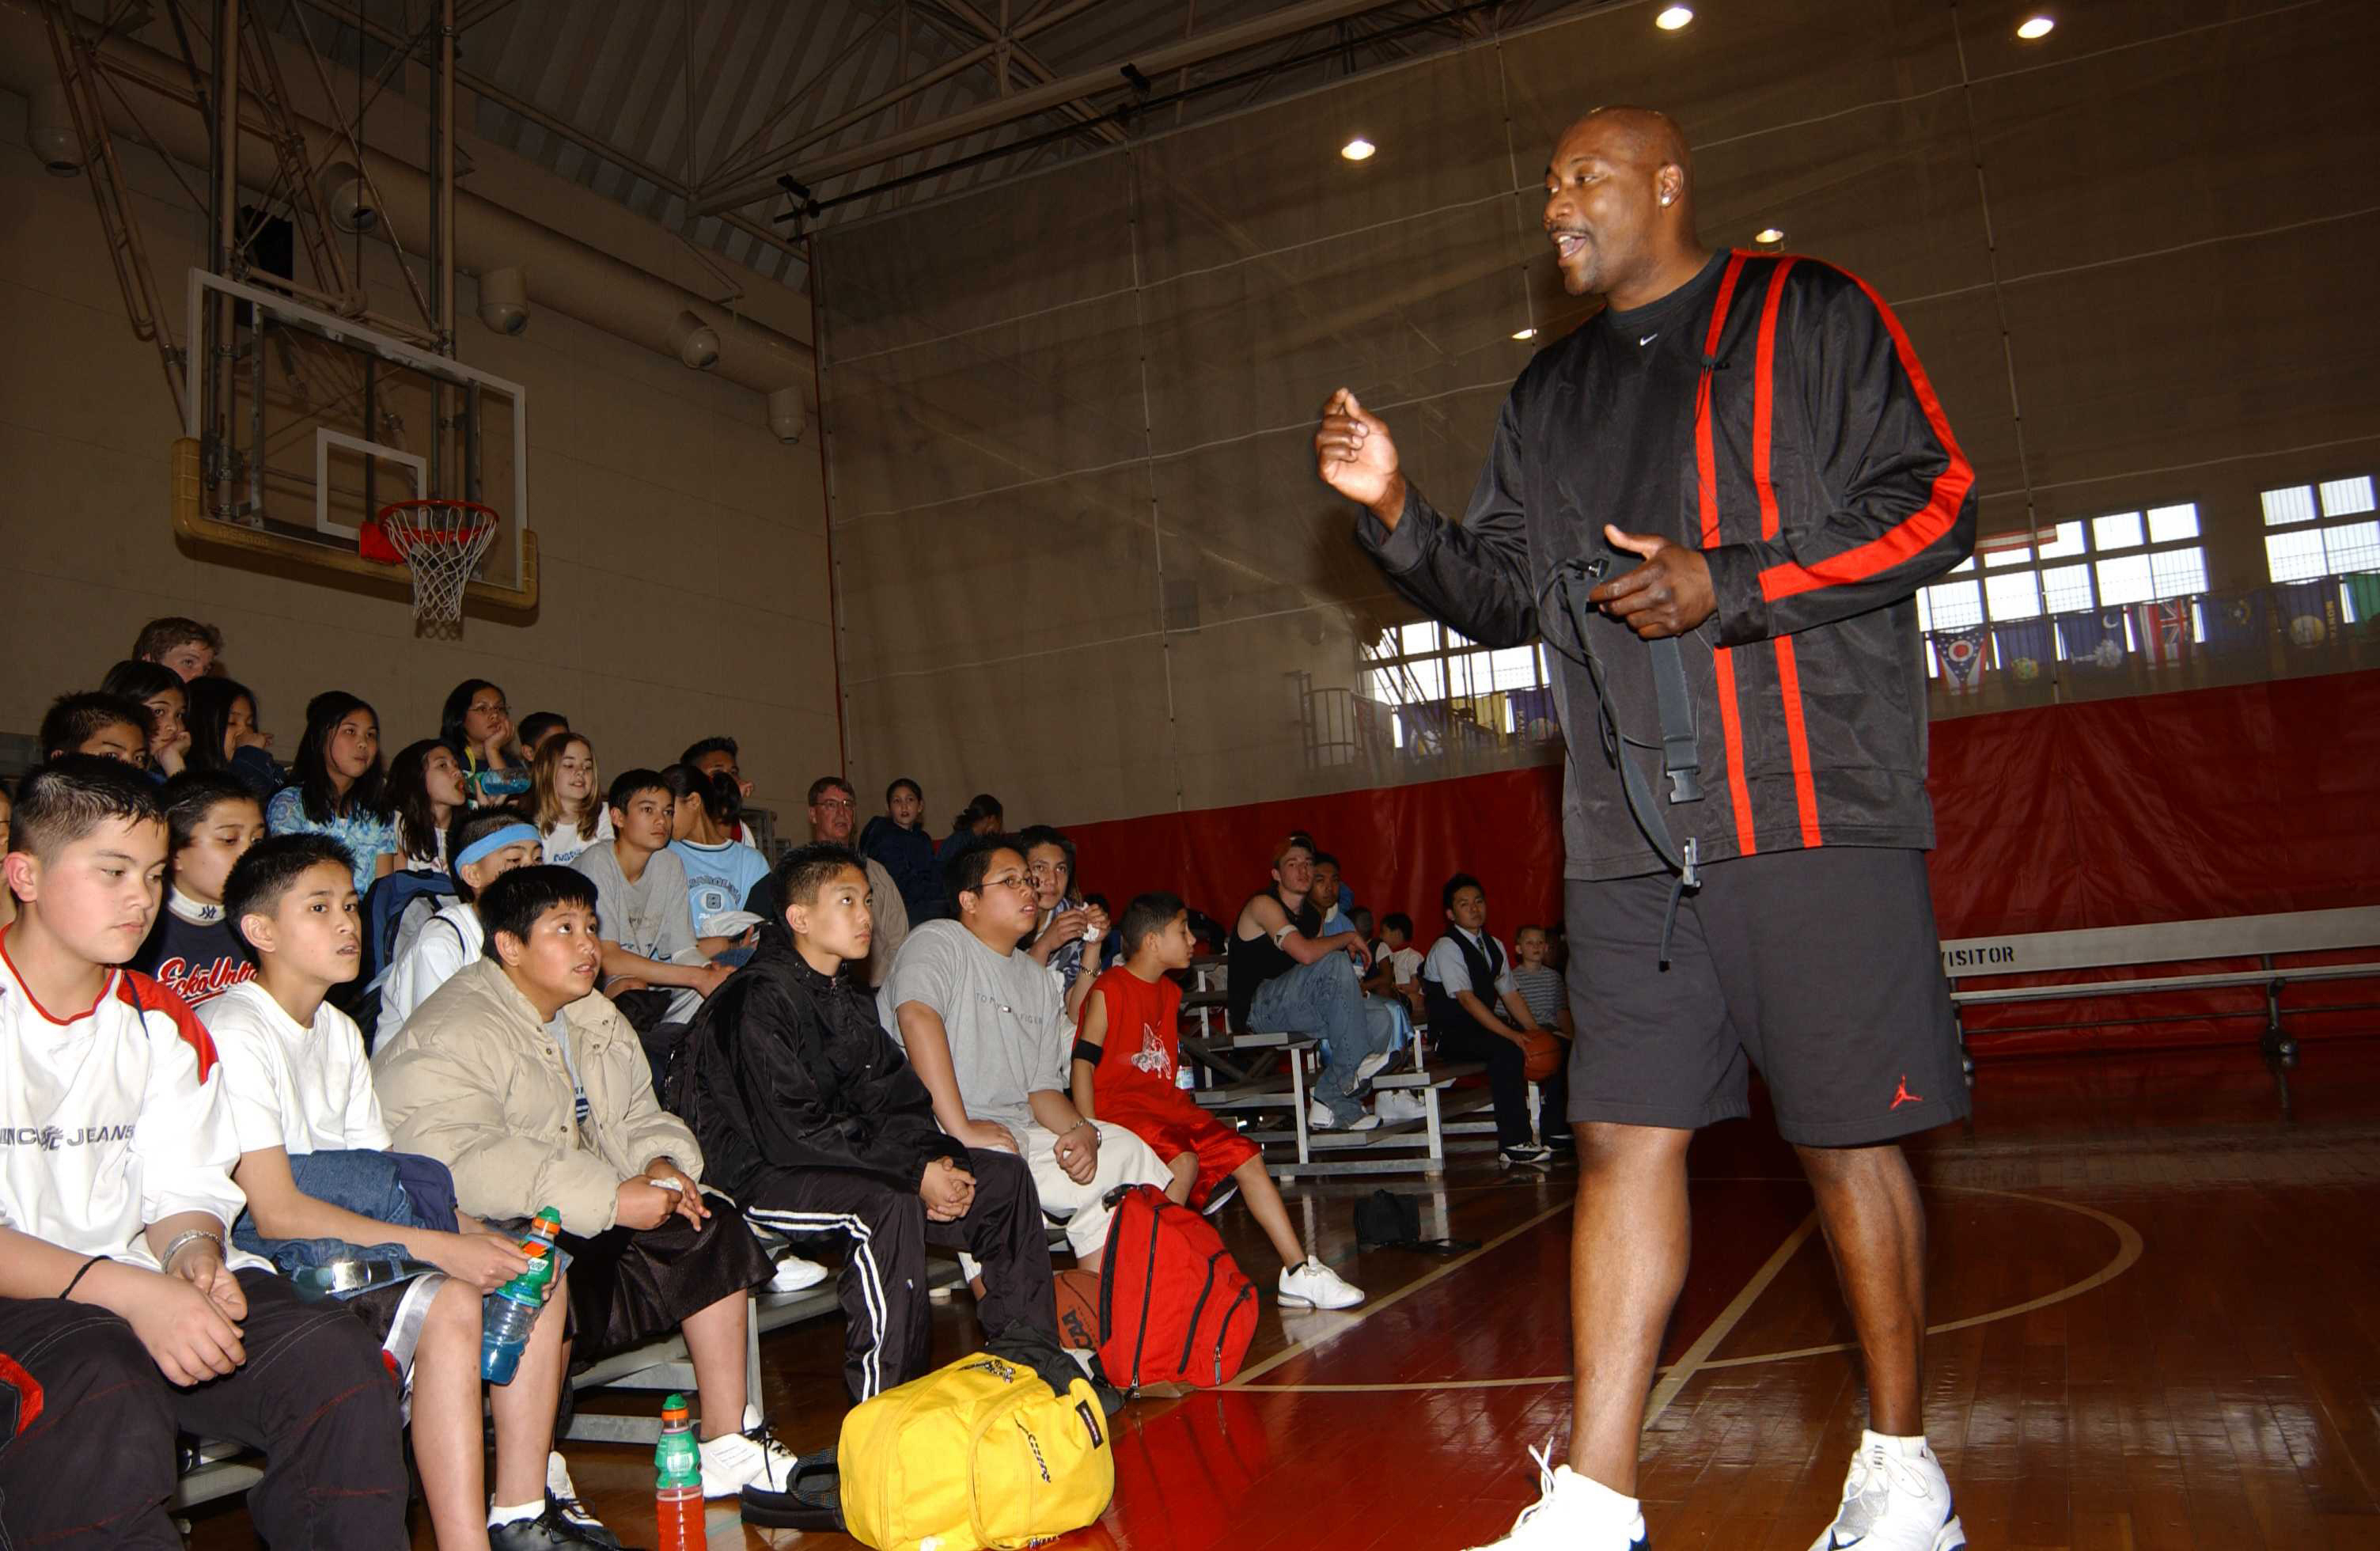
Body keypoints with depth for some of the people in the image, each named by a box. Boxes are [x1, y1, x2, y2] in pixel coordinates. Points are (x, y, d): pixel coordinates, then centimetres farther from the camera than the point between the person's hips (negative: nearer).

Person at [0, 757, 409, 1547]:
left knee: (341, 1363, -20)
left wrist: (193, 1253, -13)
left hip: (136, 1280, 5)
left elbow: (184, 1193, 12)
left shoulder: (163, 1023, 14)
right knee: (105, 1407, -37)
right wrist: (130, 1290, -24)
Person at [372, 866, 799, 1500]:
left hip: (593, 1222, 8)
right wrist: (611, 1200, -30)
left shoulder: (599, 1023, 15)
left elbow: (636, 1118, 18)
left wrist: (661, 1163, -9)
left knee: (711, 1227, -9)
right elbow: (459, 1164, -29)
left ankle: (727, 1443, -5)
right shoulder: (450, 1037, -15)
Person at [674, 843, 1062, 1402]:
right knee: (889, 1206, -37)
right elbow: (792, 1132, -23)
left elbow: (895, 1098, 8)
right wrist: (915, 1173, -23)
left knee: (1005, 1177, -3)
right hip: (764, 1173, -9)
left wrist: (935, 1158, -13)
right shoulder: (760, 1000, -17)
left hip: (853, 1160, 9)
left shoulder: (850, 994, 12)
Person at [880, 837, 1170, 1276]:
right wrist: (961, 1130, -30)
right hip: (937, 1135, -8)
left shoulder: (1037, 979, 20)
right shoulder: (938, 941, -4)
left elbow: (1042, 1087, 17)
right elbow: (917, 1015, -24)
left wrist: (1082, 1131, -5)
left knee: (1124, 1149, -4)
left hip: (1018, 1135, 8)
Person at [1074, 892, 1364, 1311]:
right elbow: (1083, 1062, -13)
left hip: (1167, 1104, 8)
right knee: (1183, 1161, -34)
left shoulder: (1170, 992, 18)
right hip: (1117, 1107, -8)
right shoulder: (1109, 991, -8)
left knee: (1246, 1156, -4)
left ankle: (1299, 1271, -3)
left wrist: (1188, 1116, 13)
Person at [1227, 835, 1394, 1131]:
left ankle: (1332, 1105, -2)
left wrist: (1353, 984, -4)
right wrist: (1349, 938, -12)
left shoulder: (1314, 916, 15)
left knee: (1381, 1024, -7)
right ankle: (1356, 1063, -17)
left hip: (1292, 1009, 8)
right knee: (1335, 962, -27)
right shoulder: (1263, 905, -12)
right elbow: (1305, 953, -27)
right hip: (1256, 1010, -8)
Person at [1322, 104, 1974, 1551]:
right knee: (1627, 1135, 2)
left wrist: (1731, 585, -13)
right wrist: (1399, 513, 2)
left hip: (1812, 808, -4)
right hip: (1633, 834, 5)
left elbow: (1934, 504, -3)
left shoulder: (1807, 314, 4)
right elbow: (1503, 595, 19)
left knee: (1848, 1136, 2)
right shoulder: (1553, 392, 19)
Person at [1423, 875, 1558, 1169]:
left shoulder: (1494, 946, 14)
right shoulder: (1445, 948, -11)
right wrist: (1512, 1034, -29)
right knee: (1507, 1049, -35)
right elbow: (1467, 1000, -22)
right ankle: (1513, 1145, -36)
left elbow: (1510, 995, 12)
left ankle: (1555, 1130, 1)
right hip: (1451, 1036, -8)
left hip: (1485, 1026, 8)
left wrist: (1534, 1032, -4)